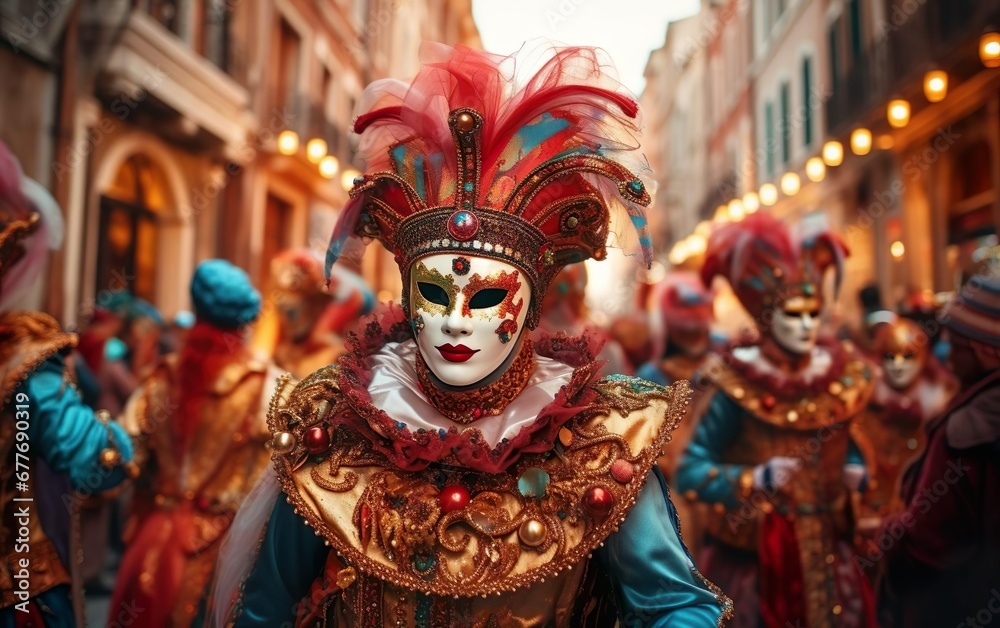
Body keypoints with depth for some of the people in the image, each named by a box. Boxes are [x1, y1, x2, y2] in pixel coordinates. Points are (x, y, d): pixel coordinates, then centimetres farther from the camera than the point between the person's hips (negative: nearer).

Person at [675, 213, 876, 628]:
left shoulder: (840, 373, 0)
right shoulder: (740, 384, -15)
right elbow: (690, 472, -15)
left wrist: (855, 470, -3)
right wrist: (756, 479, -28)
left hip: (825, 551, 4)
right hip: (754, 556, -4)